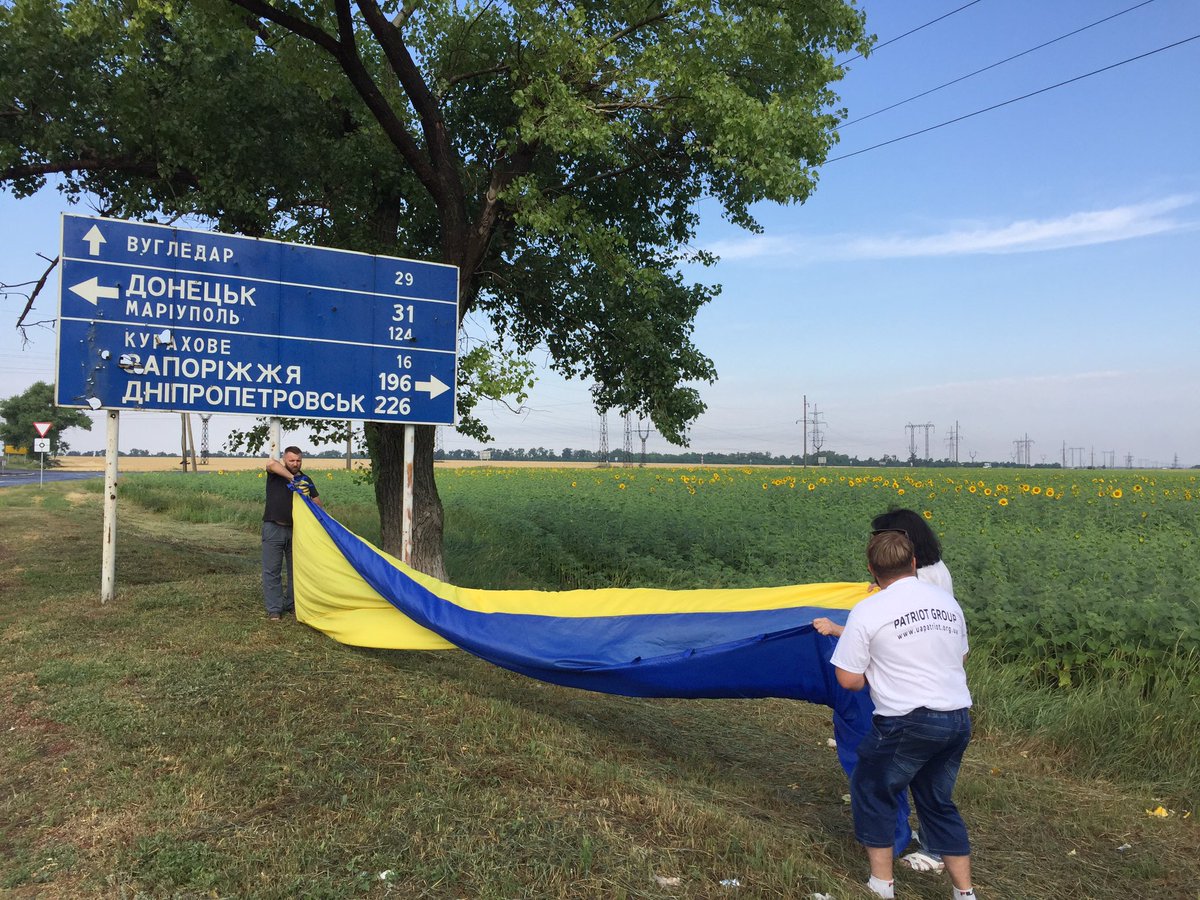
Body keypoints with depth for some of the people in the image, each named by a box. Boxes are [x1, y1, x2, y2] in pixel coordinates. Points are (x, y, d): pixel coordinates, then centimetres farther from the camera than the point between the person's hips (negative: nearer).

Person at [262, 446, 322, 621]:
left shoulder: (306, 480, 10)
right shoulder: (276, 474, -2)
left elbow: (318, 504, 15)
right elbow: (271, 463, -27)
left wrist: (306, 496, -3)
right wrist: (291, 478, -26)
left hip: (296, 530, 4)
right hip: (273, 529, -4)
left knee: (296, 569, 9)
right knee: (272, 570, -3)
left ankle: (292, 604, 21)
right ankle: (274, 609, 3)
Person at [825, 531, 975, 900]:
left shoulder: (867, 611, -9)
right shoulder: (947, 601, 8)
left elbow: (849, 679, -8)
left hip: (908, 724, -6)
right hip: (958, 718, 6)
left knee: (871, 791, 16)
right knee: (938, 801, 22)